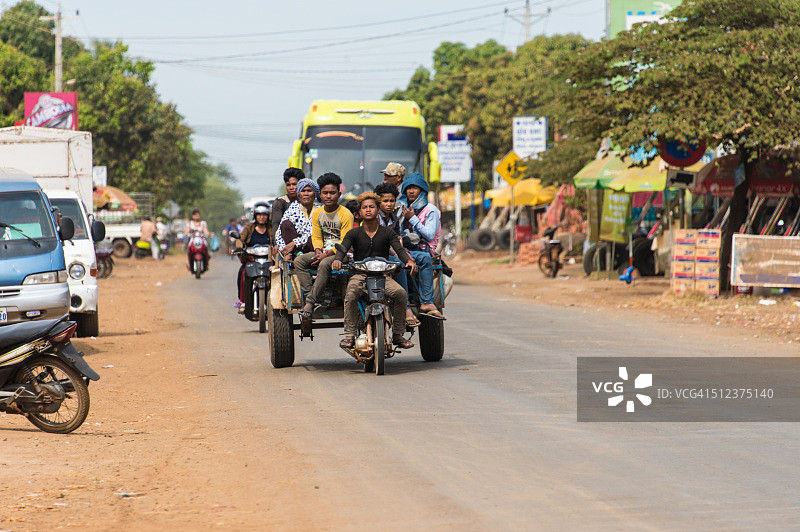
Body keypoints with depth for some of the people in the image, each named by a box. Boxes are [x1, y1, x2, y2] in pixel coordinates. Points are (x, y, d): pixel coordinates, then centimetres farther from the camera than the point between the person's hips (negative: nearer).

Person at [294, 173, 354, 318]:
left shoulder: (345, 214, -8)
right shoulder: (317, 213, 11)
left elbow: (345, 242, -12)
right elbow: (316, 237, 12)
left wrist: (327, 254, -21)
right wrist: (318, 251, -10)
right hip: (323, 252, 6)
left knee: (324, 264, -37)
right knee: (299, 261, -18)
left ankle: (310, 301, -34)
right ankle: (309, 294, -26)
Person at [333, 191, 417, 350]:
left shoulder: (387, 233, 8)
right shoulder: (354, 233, 7)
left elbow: (399, 249, -6)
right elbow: (343, 248, -8)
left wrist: (409, 261, -28)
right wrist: (338, 260, -33)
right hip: (360, 275, -1)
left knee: (401, 294, -25)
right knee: (351, 293, -34)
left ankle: (397, 334, -9)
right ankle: (350, 335, -27)